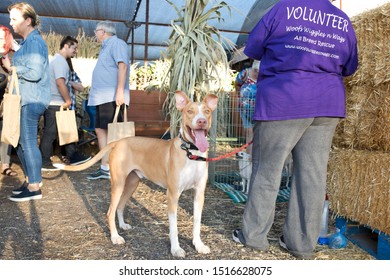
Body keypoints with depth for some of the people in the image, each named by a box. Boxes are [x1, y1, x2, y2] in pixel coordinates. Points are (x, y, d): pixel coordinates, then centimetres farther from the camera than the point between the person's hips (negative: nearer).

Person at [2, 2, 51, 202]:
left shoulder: (34, 42, -12)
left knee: (28, 142, -8)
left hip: (31, 100, -10)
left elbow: (34, 73, -22)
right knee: (20, 141, 15)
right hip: (25, 99, 10)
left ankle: (34, 188, -1)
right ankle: (31, 179, 26)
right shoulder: (27, 42, 20)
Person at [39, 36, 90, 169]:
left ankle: (73, 156, 19)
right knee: (50, 133, -3)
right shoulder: (60, 61, -13)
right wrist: (68, 100, -17)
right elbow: (60, 82, -25)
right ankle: (44, 162, 4)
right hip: (55, 104, -10)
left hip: (54, 103, 10)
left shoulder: (58, 60, 19)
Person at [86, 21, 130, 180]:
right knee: (100, 130, 8)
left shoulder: (116, 43, -4)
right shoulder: (106, 47, 25)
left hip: (112, 98, -10)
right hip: (103, 98, 10)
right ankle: (105, 168, 12)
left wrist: (120, 91, -27)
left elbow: (122, 66, -17)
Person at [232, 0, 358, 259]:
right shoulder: (344, 21, 13)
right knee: (313, 175, 6)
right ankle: (303, 243, 15)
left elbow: (253, 49, 8)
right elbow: (349, 68, 21)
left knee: (267, 171, 5)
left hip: (282, 102, -4)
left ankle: (254, 235, 13)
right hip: (328, 104, 4)